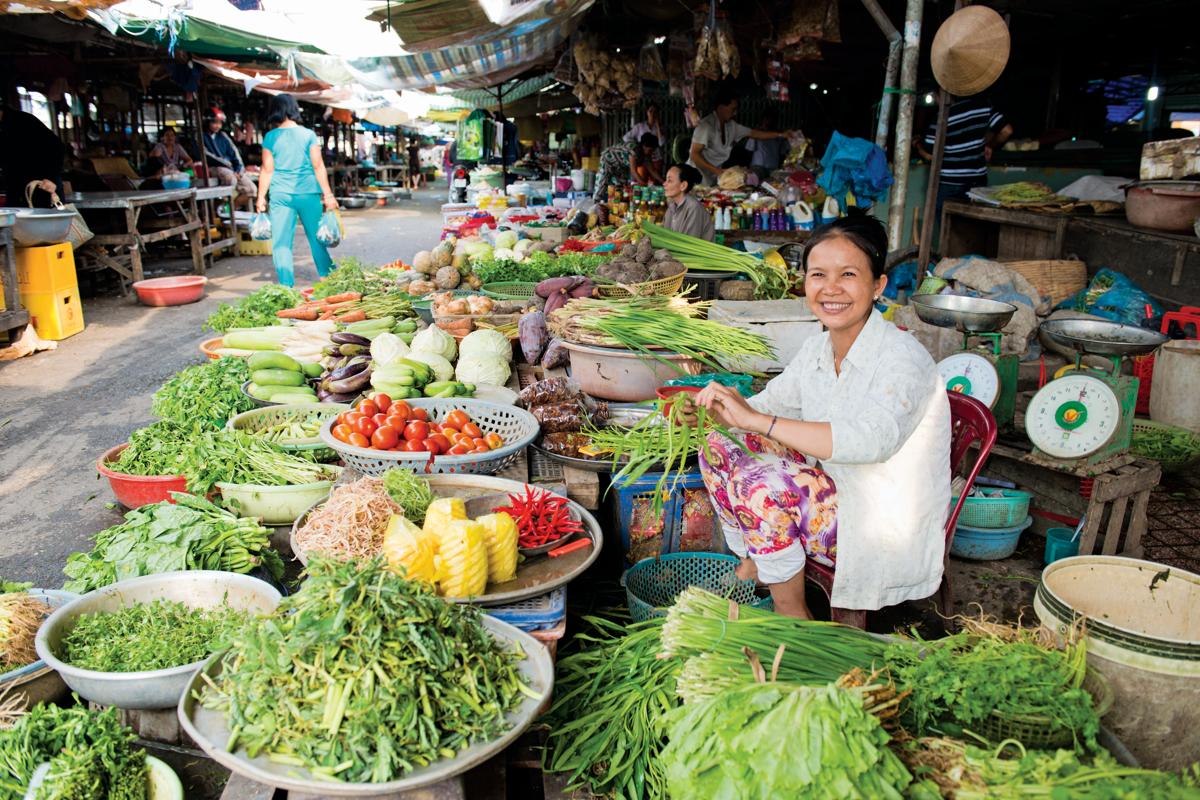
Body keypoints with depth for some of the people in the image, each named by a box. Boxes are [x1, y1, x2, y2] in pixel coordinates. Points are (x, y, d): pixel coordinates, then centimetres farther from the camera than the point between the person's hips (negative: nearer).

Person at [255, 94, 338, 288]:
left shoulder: (270, 137, 0)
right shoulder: (308, 135, 0)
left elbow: (267, 170, 1)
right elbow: (318, 166, -1)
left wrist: (261, 198, 9)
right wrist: (328, 194, 3)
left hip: (281, 194, 0)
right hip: (308, 192, 0)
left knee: (281, 242, 3)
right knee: (316, 237, 11)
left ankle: (287, 285, -1)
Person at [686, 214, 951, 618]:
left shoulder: (903, 358, -22)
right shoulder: (817, 349, 2)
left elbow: (871, 441, -40)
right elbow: (768, 404, 11)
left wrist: (755, 419, -39)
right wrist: (717, 408, -13)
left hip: (888, 533, -8)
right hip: (833, 500, 8)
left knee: (762, 482, -29)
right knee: (720, 446, 0)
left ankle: (793, 616, -7)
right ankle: (752, 565, 11)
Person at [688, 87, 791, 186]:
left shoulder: (731, 126, 4)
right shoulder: (706, 126, -18)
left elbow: (754, 133, 15)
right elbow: (694, 155, -21)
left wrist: (781, 135, 13)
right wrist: (716, 170, -27)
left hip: (713, 178, 7)